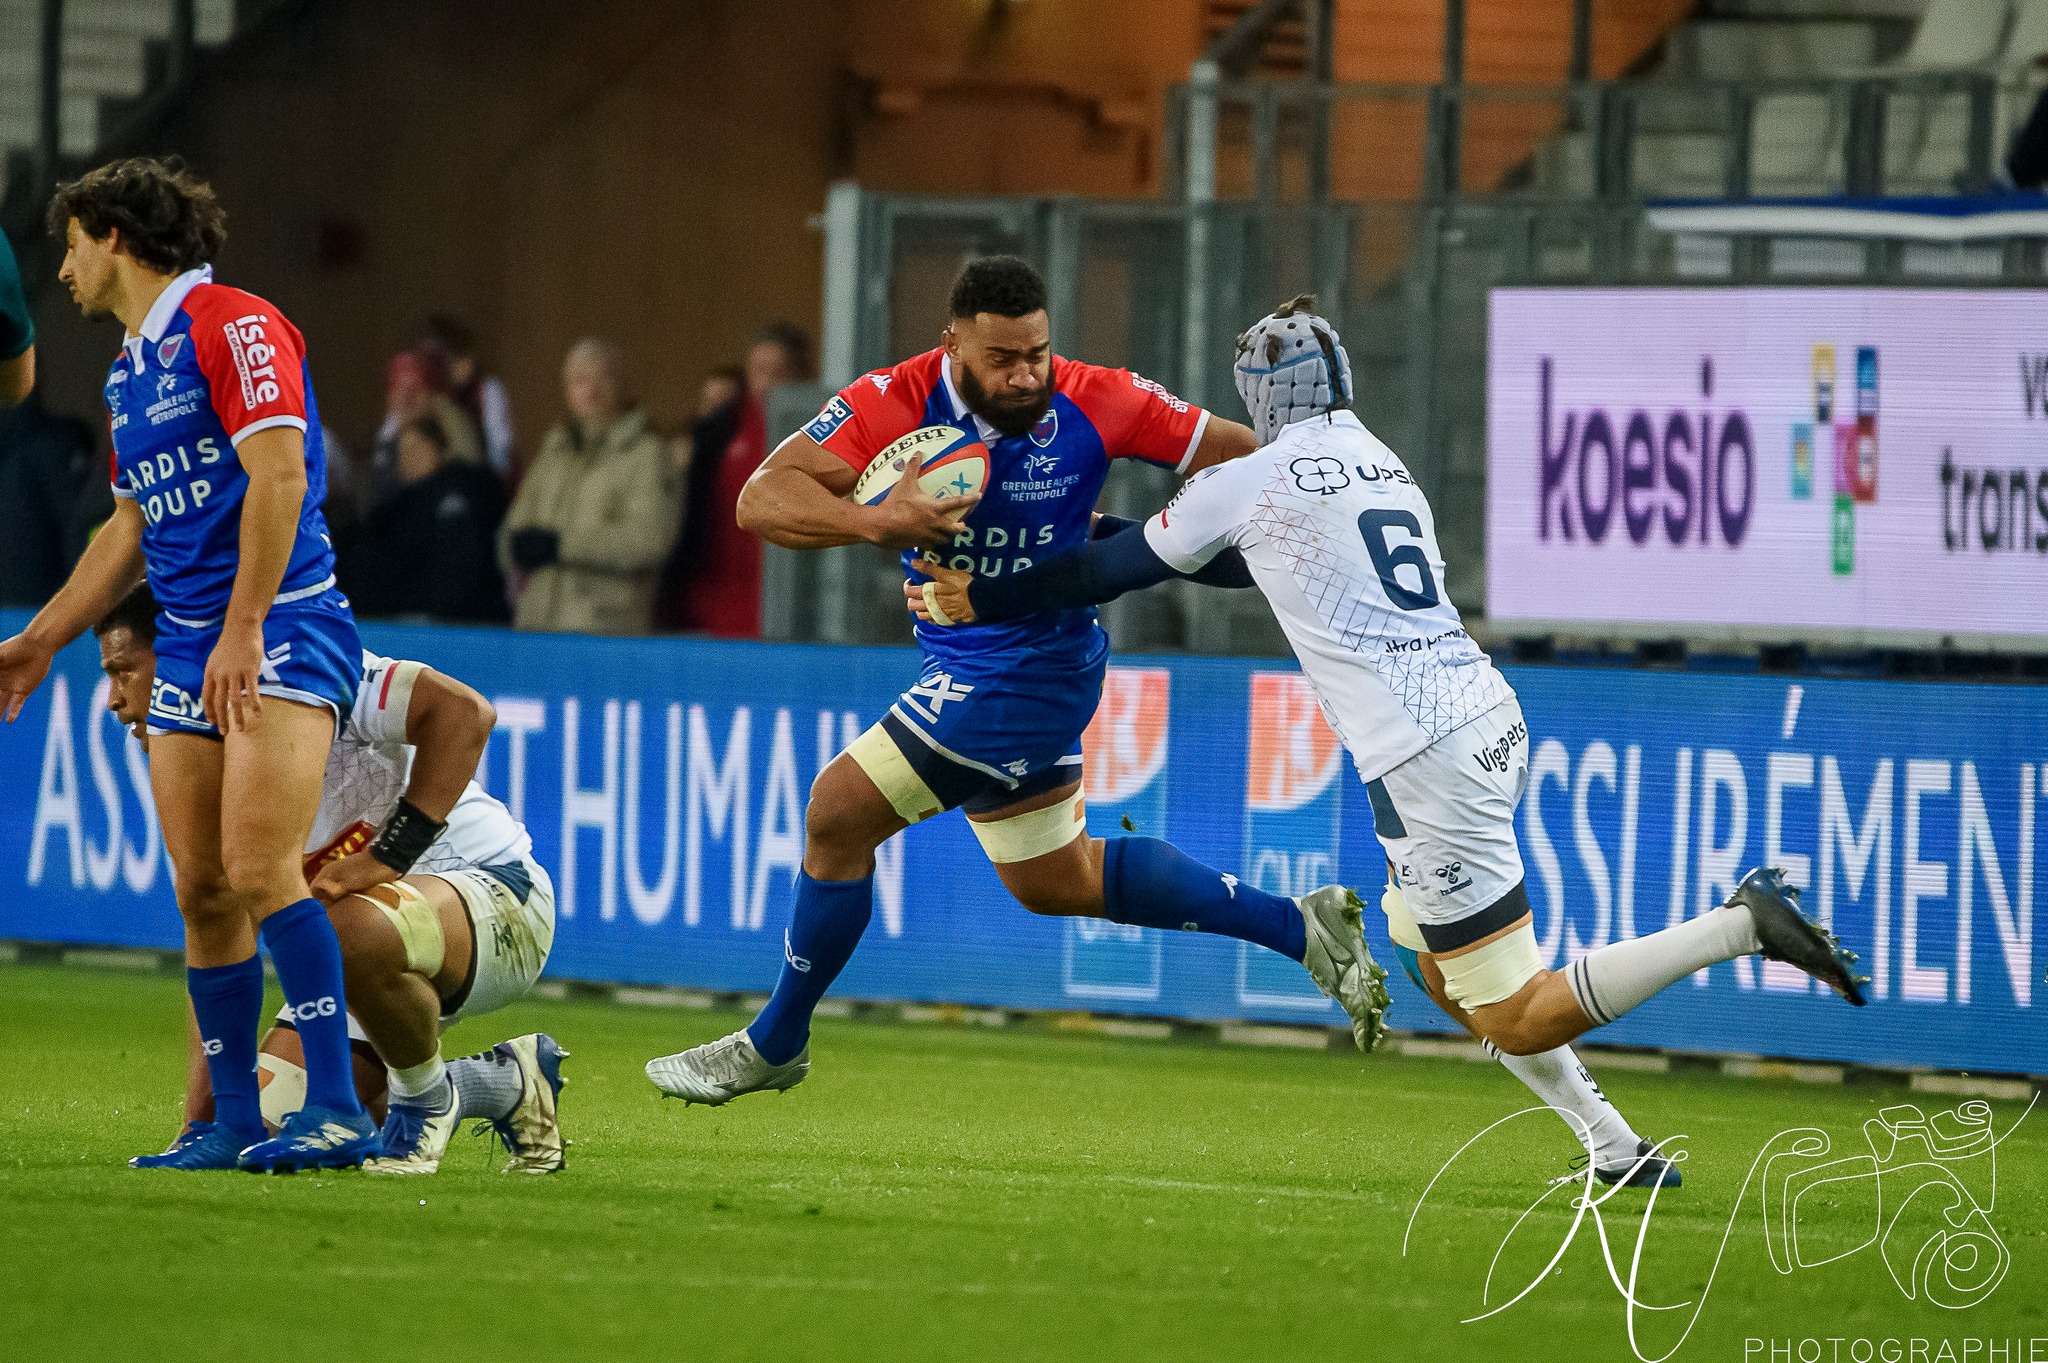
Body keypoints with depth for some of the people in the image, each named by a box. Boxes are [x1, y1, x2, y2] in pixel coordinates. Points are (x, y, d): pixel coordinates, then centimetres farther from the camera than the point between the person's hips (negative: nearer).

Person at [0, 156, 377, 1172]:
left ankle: (336, 1107, -23)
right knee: (200, 890, 2)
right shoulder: (128, 373, 21)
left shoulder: (232, 326, -7)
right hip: (185, 650, 9)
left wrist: (243, 629, -23)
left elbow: (279, 476, -18)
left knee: (259, 868, -21)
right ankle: (233, 1123, 7)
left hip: (282, 631, -9)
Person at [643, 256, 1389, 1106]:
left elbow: (1229, 451, -5)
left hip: (1033, 671, -6)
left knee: (840, 812, -10)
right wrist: (874, 521, -40)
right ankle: (1301, 928, 32)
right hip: (963, 666, 6)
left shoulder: (1094, 405, -18)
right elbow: (762, 499, -24)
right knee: (1056, 883, 21)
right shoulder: (896, 403, -15)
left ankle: (774, 1044, 8)